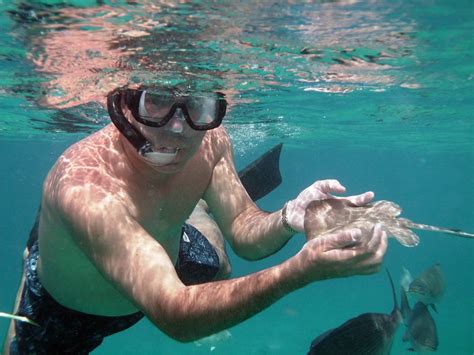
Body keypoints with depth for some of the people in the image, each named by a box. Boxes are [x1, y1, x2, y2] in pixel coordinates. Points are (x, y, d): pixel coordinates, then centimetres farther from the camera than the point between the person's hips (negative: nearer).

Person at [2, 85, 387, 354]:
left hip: (164, 251, 4)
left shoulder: (210, 140, -27)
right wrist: (303, 268, -59)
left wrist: (287, 220, -40)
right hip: (65, 304, -3)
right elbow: (175, 315, -48)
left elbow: (243, 231, -18)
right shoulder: (85, 187, -46)